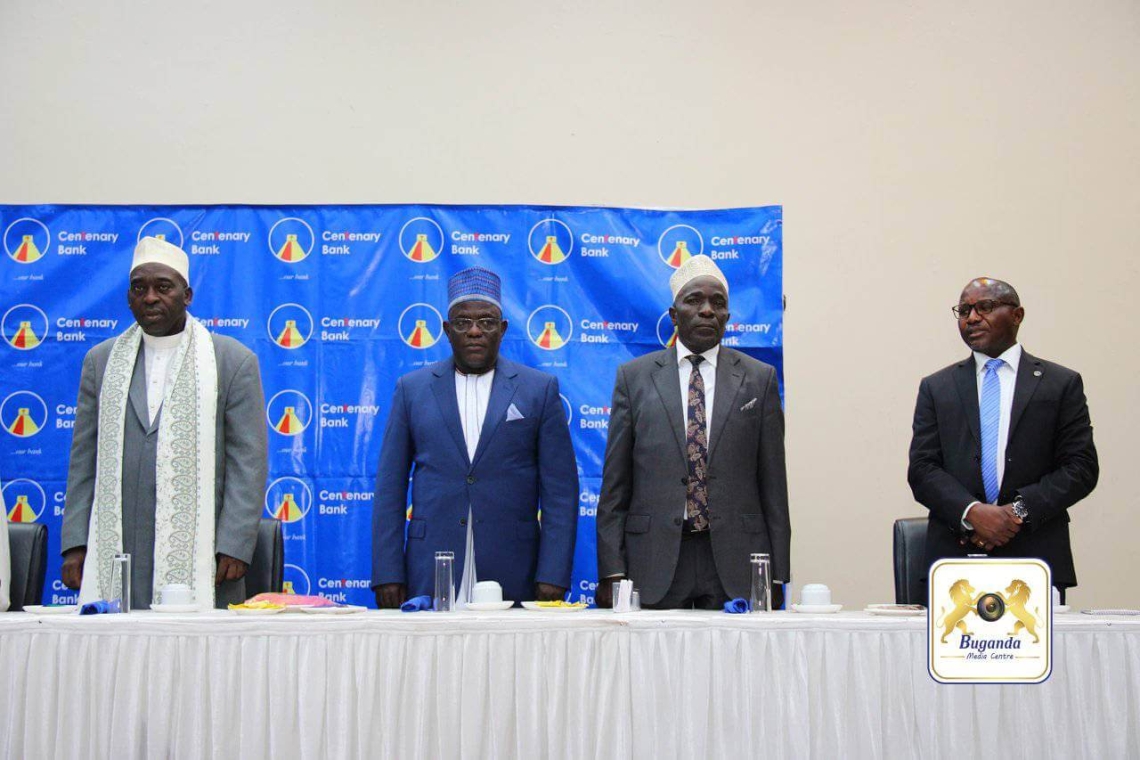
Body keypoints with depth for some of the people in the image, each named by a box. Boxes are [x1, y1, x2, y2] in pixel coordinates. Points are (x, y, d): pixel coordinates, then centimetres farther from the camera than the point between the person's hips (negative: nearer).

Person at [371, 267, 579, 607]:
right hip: (429, 577, 1)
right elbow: (390, 488, 7)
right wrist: (387, 575, -1)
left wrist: (553, 577, -6)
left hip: (512, 577, 0)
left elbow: (560, 490, 2)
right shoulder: (412, 388, 8)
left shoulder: (540, 389, 5)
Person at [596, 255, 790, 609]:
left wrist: (776, 576, 2)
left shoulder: (759, 378, 7)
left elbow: (772, 483, 6)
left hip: (735, 563, 1)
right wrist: (611, 572, -2)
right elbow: (615, 484, 4)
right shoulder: (634, 377, 6)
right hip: (655, 560, 0)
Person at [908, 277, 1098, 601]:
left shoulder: (1062, 383, 9)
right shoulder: (935, 387, 12)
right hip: (955, 553, 1)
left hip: (1036, 556, 0)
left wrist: (1019, 511, -10)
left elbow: (1081, 468, 3)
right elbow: (922, 469, 4)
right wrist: (971, 512, -13)